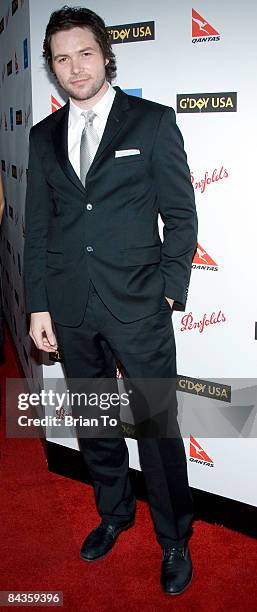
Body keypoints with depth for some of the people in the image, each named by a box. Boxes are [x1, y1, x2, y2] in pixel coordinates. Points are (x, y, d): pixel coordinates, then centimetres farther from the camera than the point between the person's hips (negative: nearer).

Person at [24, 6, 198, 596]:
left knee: (157, 426, 3)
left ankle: (174, 540, 24)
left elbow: (181, 214, -2)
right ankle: (114, 513, 39)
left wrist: (167, 293, -7)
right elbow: (37, 229, 9)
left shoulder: (153, 121, 0)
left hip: (137, 305, -4)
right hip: (71, 308, 4)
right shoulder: (43, 137, 10)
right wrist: (38, 306, 5)